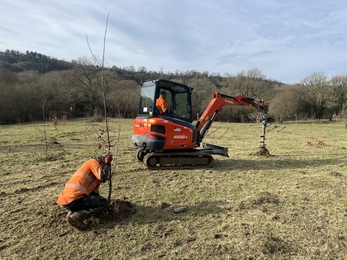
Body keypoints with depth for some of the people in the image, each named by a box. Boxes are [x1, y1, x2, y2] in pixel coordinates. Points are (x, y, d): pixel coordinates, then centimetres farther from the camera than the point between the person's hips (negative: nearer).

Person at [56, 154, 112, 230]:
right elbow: (103, 178, -11)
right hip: (73, 199, -10)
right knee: (104, 203, -1)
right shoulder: (93, 162, 3)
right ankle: (76, 217, -14)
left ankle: (71, 212, 13)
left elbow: (94, 193, 32)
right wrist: (107, 163, 1)